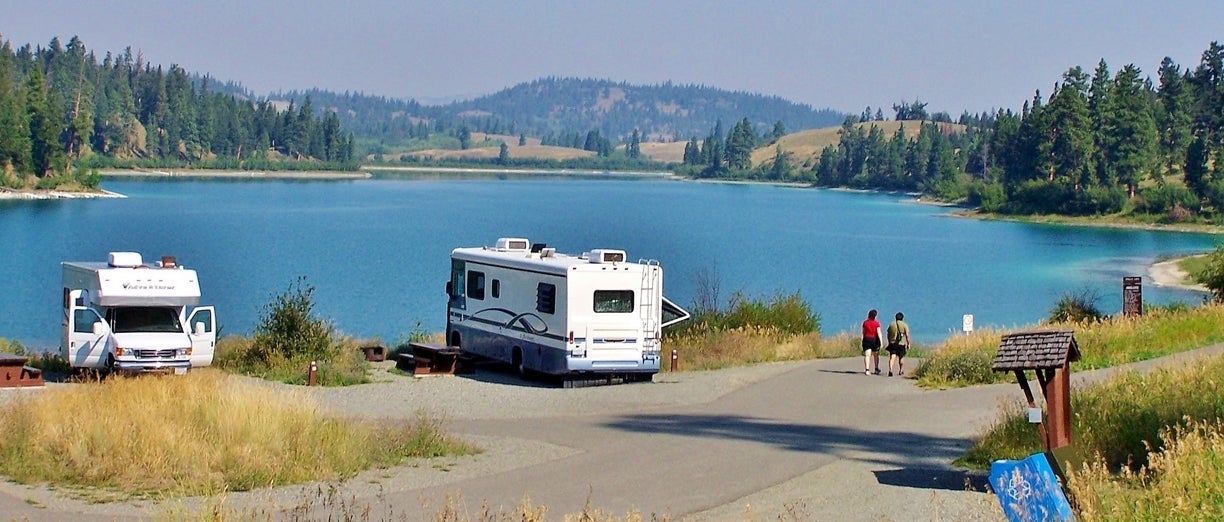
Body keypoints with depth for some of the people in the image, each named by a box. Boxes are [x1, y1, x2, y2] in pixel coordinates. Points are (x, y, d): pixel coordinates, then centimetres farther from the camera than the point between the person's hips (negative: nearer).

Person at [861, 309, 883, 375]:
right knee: (875, 355, 16)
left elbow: (863, 332, 6)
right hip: (875, 340, -1)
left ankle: (867, 369, -18)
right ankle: (876, 369, 27)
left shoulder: (865, 323, 0)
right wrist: (881, 342, -14)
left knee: (867, 355, -4)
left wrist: (862, 341, 16)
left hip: (867, 339, 1)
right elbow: (879, 333, -14)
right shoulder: (877, 323, -8)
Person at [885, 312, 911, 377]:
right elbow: (907, 335, -7)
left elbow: (888, 335, 12)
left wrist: (889, 342, 22)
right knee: (901, 357, 15)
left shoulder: (891, 324, 7)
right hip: (901, 344, -1)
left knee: (892, 357, -6)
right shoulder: (904, 325, -2)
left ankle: (890, 370, -25)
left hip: (892, 343, 1)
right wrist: (908, 344, -1)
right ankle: (901, 371, 28)